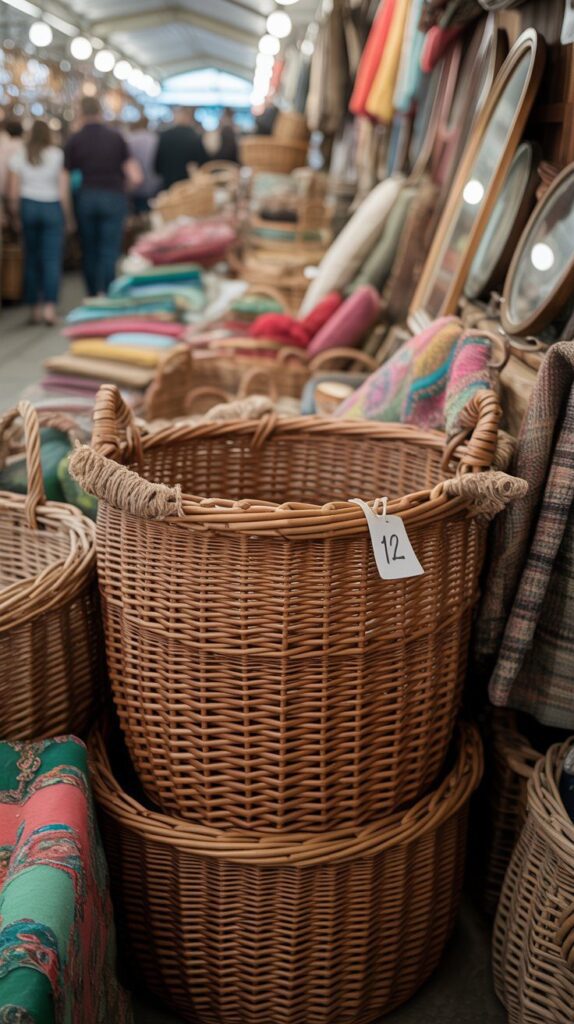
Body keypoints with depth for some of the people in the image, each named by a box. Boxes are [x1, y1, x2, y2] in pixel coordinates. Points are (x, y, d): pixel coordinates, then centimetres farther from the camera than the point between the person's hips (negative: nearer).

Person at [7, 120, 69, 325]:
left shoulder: (19, 155, 2)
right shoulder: (58, 155, -2)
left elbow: (12, 190, 0)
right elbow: (63, 189, -5)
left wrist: (15, 211, 11)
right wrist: (63, 213, 4)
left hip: (28, 206, 2)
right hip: (52, 207, -2)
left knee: (31, 259, 9)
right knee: (52, 259, -3)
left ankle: (35, 308, 13)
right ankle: (50, 306, -16)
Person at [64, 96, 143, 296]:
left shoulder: (74, 141, 2)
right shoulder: (116, 138, 3)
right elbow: (136, 177, -2)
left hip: (85, 197, 1)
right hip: (113, 197, -1)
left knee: (89, 251, 12)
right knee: (110, 250, -4)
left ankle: (93, 295, 17)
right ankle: (104, 292, -22)